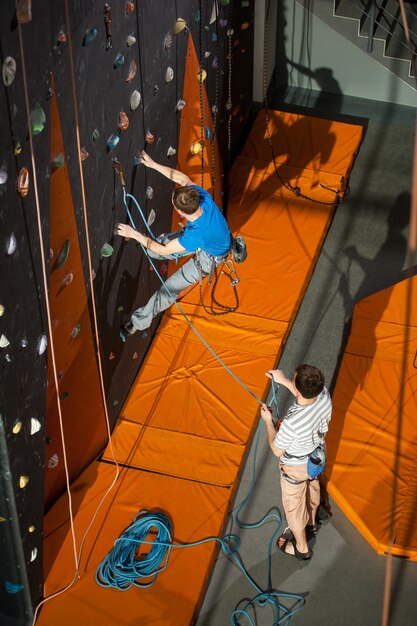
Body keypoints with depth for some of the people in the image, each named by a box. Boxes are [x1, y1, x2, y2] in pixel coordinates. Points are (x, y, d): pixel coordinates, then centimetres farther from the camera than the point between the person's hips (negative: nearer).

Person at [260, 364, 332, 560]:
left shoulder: (291, 423, -46)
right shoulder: (324, 395, -30)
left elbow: (277, 450, -24)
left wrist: (268, 421, -12)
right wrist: (283, 381, 0)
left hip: (296, 468, -6)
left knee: (294, 504, 22)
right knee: (312, 487, 35)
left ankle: (301, 548, 46)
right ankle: (311, 523, 64)